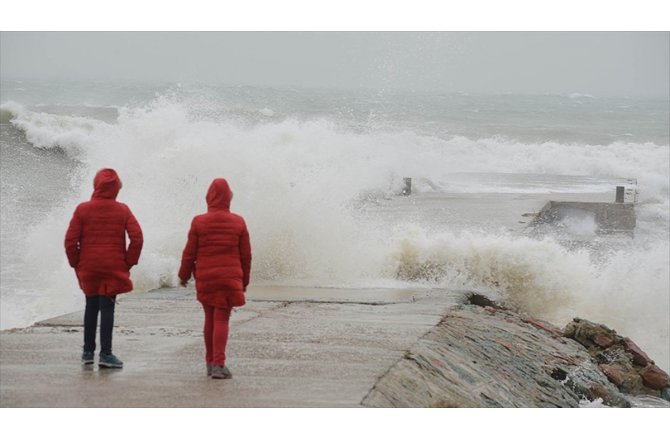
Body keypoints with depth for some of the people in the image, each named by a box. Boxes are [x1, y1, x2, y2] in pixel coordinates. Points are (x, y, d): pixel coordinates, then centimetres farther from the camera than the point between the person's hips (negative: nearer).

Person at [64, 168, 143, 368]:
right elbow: (137, 238, -8)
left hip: (88, 268, 1)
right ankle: (105, 354, -6)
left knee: (91, 307, 15)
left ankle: (88, 351, 20)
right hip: (114, 268, -1)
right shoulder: (122, 210, -2)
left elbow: (71, 240, -5)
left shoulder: (83, 209, -3)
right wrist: (129, 262, 2)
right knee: (107, 308, -1)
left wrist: (76, 263, 7)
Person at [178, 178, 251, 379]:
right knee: (222, 319, -2)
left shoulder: (199, 222, -3)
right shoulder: (238, 223, -1)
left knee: (210, 319, 15)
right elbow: (246, 255, 4)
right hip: (230, 279, -1)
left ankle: (210, 362, 23)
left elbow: (189, 253, 0)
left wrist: (184, 275, 15)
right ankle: (218, 364, -14)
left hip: (205, 279, 1)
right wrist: (244, 281, 16)